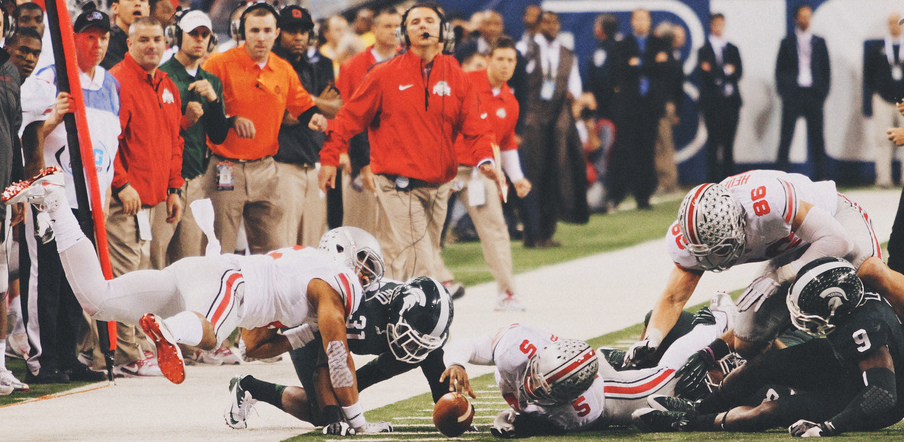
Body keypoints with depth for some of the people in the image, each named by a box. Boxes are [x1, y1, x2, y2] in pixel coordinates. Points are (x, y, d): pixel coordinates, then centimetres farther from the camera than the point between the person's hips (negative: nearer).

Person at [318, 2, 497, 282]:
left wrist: (484, 158, -11)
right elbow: (351, 116, 4)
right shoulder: (385, 75, 1)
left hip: (438, 186, 4)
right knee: (417, 267, -13)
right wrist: (330, 158, -2)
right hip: (398, 187, -4)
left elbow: (474, 125, 7)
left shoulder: (456, 77, 9)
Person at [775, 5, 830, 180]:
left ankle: (819, 175, 4)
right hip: (792, 93, -1)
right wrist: (783, 92, -2)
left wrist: (823, 92, 2)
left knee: (816, 136, 1)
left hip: (813, 93, 1)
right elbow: (780, 70, 8)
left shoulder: (819, 42, 11)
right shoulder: (787, 42, 8)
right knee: (786, 135, -4)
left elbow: (826, 69, 12)